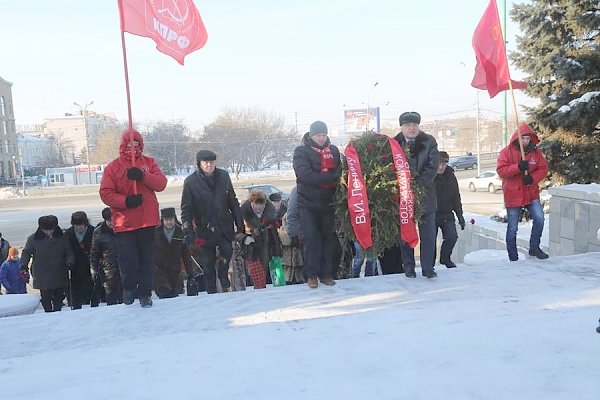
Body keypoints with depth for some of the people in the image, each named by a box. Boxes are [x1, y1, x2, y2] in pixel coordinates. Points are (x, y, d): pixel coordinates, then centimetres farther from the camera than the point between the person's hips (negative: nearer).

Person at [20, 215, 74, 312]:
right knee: (46, 297, -2)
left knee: (59, 297, 11)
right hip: (42, 277, -2)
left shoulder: (61, 238, 3)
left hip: (59, 274, 2)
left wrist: (70, 261, -11)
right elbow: (26, 253, 2)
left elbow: (69, 251, 8)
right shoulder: (33, 239, -2)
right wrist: (24, 266, -12)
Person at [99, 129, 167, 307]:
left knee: (147, 258, 7)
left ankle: (145, 292, 19)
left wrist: (142, 176, -21)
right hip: (124, 222, -1)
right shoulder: (113, 167, 3)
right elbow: (105, 193, -5)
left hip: (147, 220, 2)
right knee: (127, 259, -1)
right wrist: (126, 201, -19)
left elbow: (161, 183, -5)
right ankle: (129, 287, 24)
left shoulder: (149, 163, 8)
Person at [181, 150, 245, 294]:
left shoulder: (223, 176, 3)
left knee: (228, 260, -3)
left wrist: (240, 223, 10)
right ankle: (212, 293, 16)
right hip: (204, 231, -2)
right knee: (208, 265, 5)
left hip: (225, 228, 2)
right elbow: (186, 209, -4)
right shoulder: (191, 182, -5)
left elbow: (233, 202, 11)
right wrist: (187, 231, -12)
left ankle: (227, 288, 14)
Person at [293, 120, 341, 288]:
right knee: (311, 238, -6)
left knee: (328, 237, 5)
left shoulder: (333, 150, 11)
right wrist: (331, 177, -18)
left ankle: (326, 274, 13)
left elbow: (341, 172, 5)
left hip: (328, 203, 4)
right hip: (308, 203, -4)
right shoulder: (301, 151, -3)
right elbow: (305, 175, -17)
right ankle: (311, 275, 2)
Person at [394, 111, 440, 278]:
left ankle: (428, 268, 12)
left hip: (424, 194, 0)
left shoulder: (429, 142, 1)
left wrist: (418, 186, -16)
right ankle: (408, 268, 16)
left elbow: (432, 167, -6)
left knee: (428, 234, 3)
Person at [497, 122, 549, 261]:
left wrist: (533, 178, -17)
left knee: (539, 218, -17)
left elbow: (543, 169, 2)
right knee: (512, 228, 4)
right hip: (513, 195, -2)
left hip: (531, 193, 3)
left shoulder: (535, 152, 5)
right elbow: (501, 170, -14)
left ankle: (534, 247, 6)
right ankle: (513, 258, 16)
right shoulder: (507, 152, -5)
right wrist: (518, 167, -27)